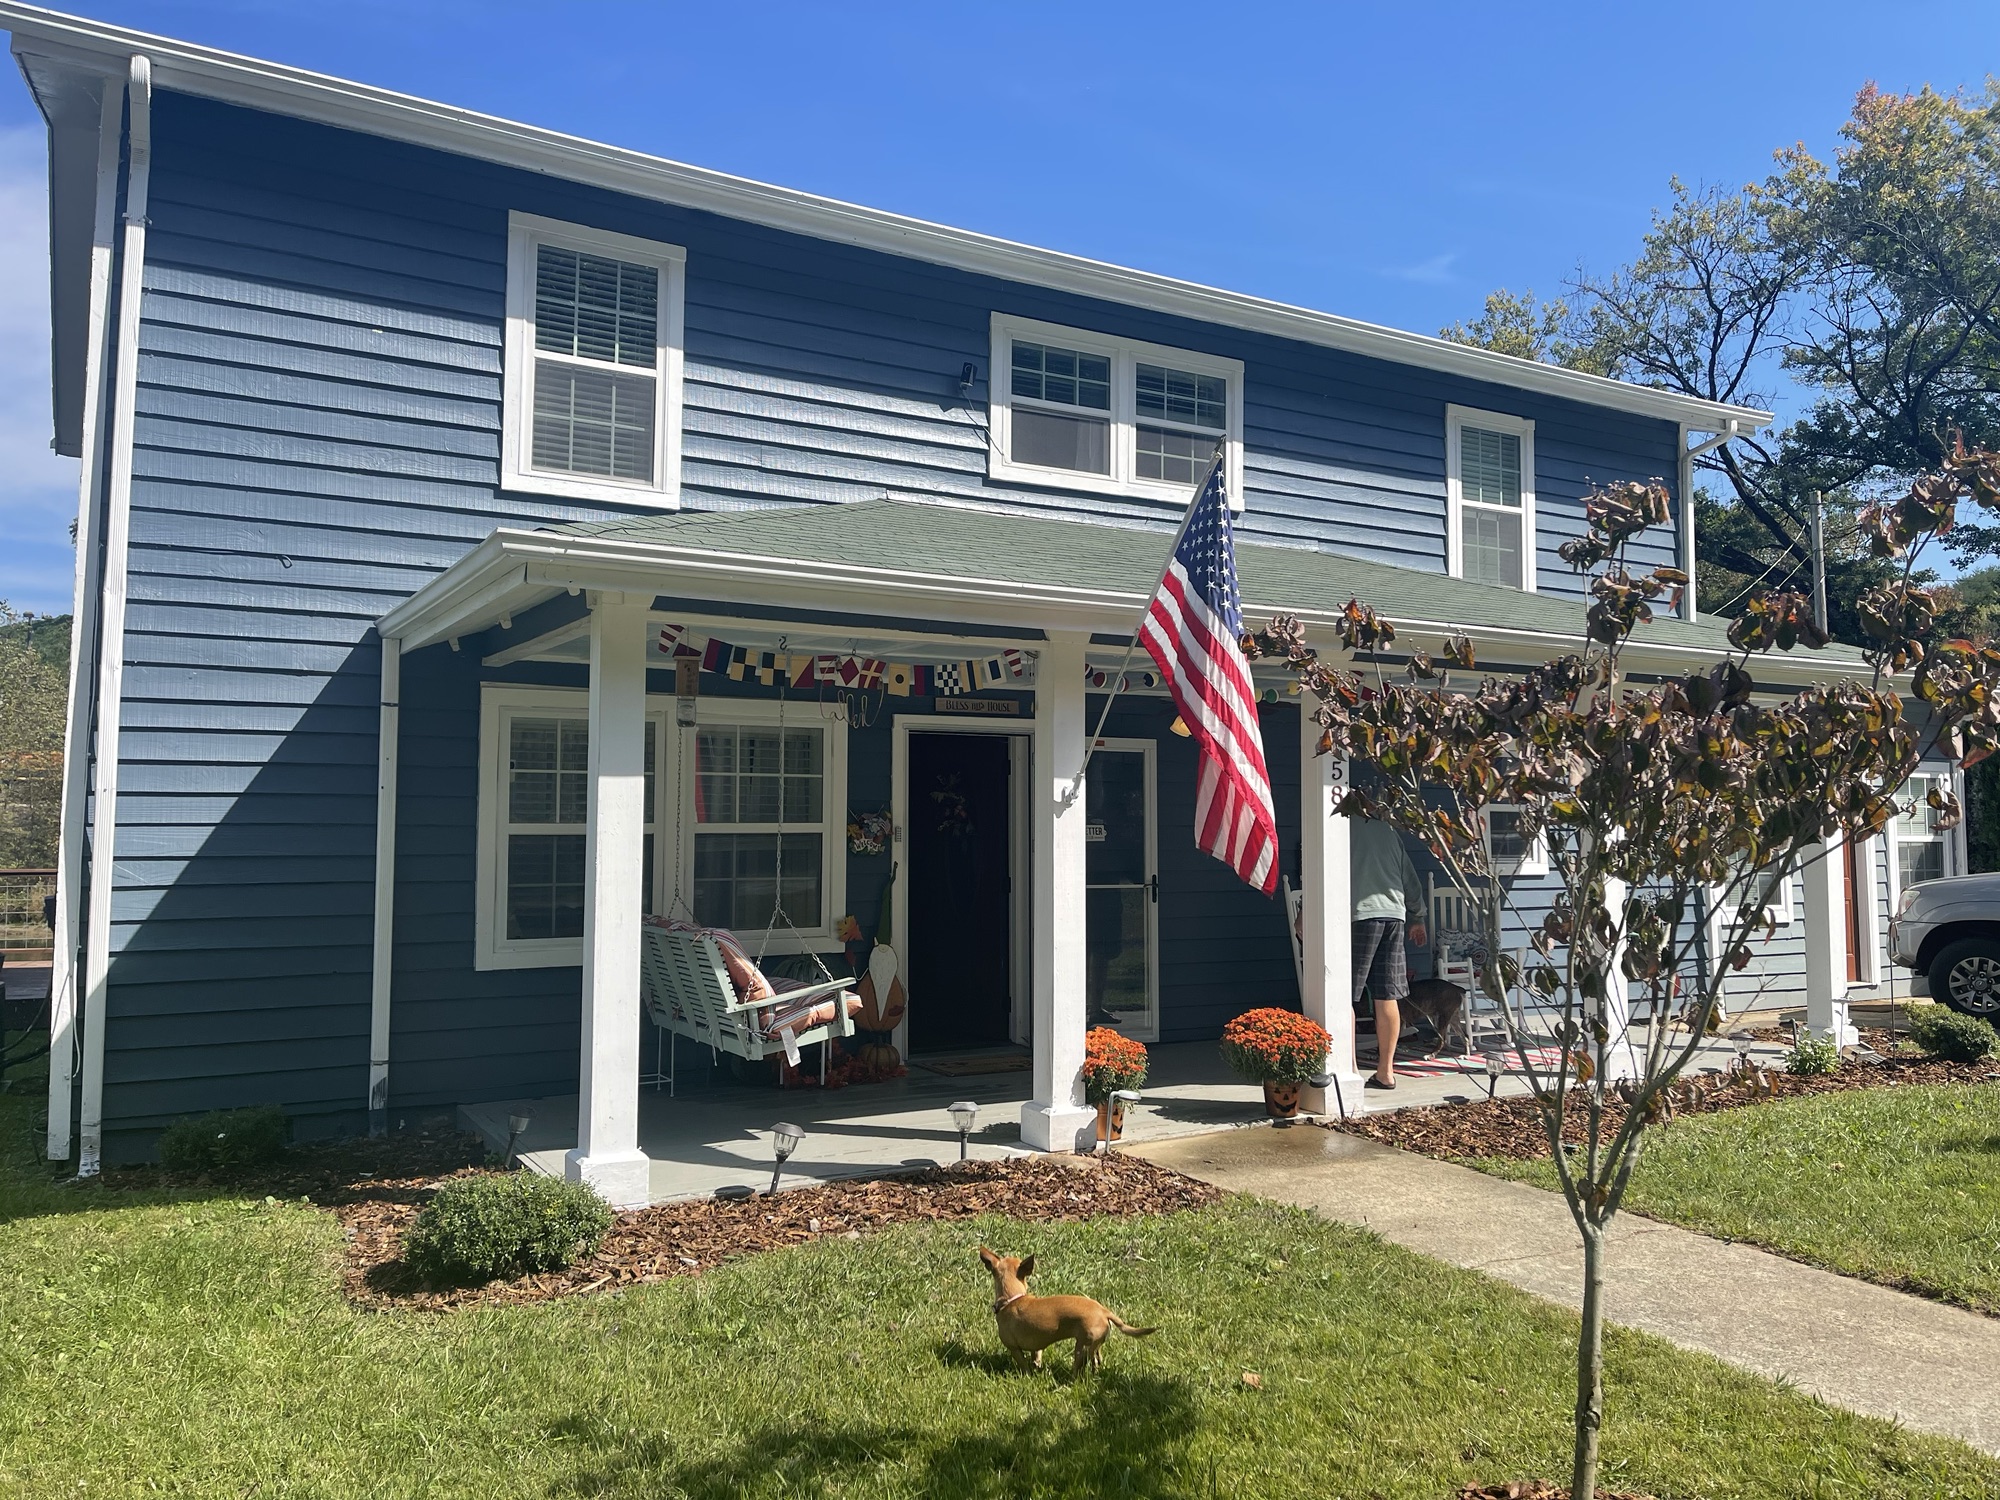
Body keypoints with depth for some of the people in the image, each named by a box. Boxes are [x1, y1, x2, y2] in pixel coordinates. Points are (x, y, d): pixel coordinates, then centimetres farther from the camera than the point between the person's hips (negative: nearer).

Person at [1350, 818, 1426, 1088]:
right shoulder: (1387, 830, 19)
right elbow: (1411, 880, 21)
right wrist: (1418, 918, 30)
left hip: (1360, 914, -5)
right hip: (1394, 914, 6)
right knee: (1387, 997, 7)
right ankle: (1386, 1071, 11)